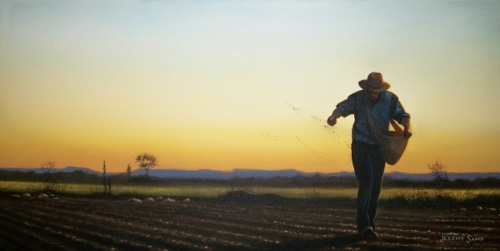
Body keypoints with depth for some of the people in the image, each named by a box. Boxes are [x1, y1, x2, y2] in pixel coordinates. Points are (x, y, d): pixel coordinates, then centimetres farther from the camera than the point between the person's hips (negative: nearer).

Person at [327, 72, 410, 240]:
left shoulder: (390, 99, 0)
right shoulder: (358, 98, -7)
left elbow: (402, 115, 0)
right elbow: (343, 107, -20)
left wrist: (406, 126, -24)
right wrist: (334, 116, -43)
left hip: (379, 148, 4)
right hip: (360, 146, -3)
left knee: (376, 186, 7)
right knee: (366, 182, -16)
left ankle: (368, 223, 20)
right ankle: (364, 225, -16)